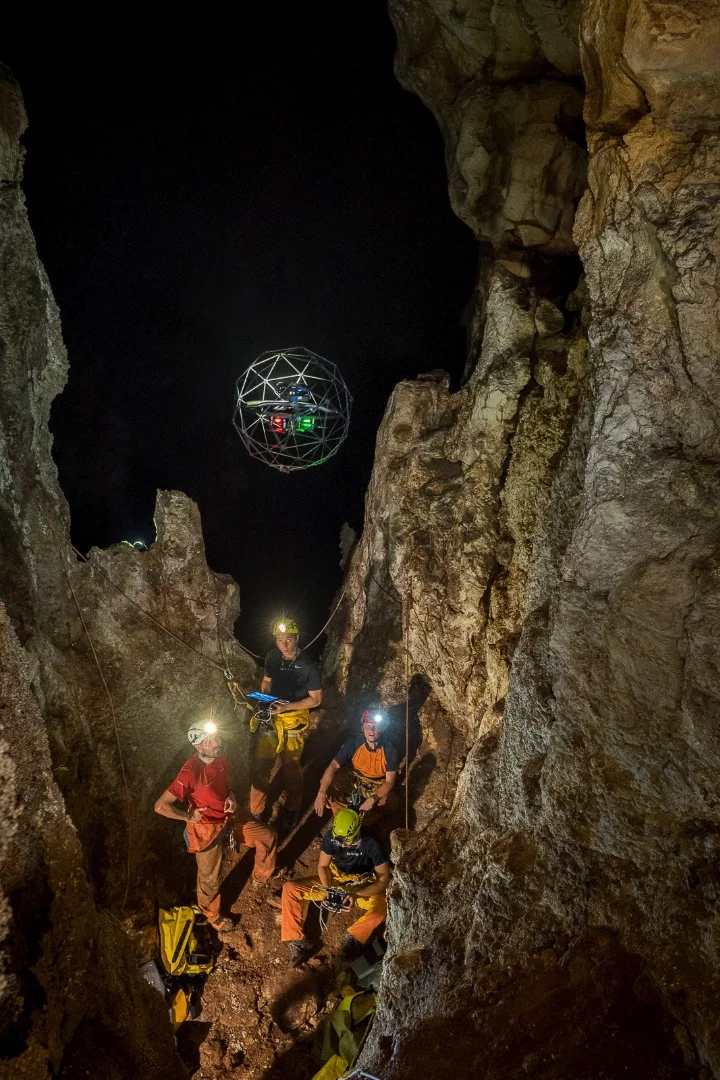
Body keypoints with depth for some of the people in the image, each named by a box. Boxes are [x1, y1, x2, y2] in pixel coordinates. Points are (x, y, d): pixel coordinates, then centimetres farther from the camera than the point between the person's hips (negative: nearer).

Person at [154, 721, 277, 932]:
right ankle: (212, 915, 44)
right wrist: (189, 816, -20)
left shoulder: (221, 759, -13)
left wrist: (231, 798, -9)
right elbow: (161, 806, -34)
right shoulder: (190, 772, -35)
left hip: (230, 816, 6)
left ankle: (261, 877, 37)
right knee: (210, 877, 14)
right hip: (207, 828, -6)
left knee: (268, 837, 10)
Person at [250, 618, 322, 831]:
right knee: (260, 765, 4)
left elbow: (316, 699, -11)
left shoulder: (308, 667, -17)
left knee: (291, 767, 12)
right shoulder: (272, 657, -5)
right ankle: (256, 812, 22)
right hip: (271, 718, 3)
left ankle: (291, 810, 35)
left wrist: (287, 706, -20)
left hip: (293, 721, -3)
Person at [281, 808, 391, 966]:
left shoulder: (371, 845, -27)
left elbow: (384, 879, -23)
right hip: (334, 878, 3)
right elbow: (322, 866, -4)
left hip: (362, 885, -3)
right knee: (289, 888, -16)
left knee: (384, 906, -36)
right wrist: (328, 890, -23)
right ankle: (297, 942, -20)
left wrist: (356, 894, -33)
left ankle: (352, 937, -35)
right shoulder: (330, 836, -19)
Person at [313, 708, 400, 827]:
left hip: (379, 785, -1)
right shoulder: (354, 742, -22)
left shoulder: (390, 749, -25)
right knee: (328, 783, -26)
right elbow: (333, 766, -27)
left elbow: (390, 781, -20)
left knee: (391, 804, -31)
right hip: (354, 778, 1)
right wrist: (321, 794, -39)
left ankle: (363, 823, -2)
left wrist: (372, 800, -35)